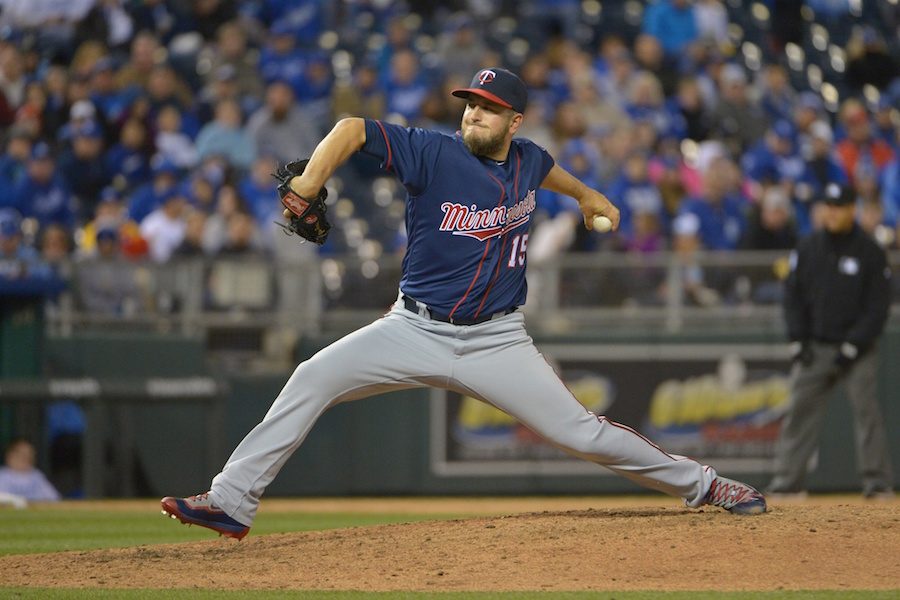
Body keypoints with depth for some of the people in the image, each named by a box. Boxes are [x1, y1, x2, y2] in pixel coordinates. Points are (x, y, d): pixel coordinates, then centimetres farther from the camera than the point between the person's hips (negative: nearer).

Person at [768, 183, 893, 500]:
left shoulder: (871, 253, -3)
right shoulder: (807, 248, 6)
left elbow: (878, 307, -4)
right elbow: (793, 295, 10)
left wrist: (853, 346, -11)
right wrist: (798, 340, 0)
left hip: (857, 350, -3)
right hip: (814, 349, 3)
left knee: (866, 410, -8)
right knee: (799, 413, -2)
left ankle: (877, 483, -4)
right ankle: (788, 482, -1)